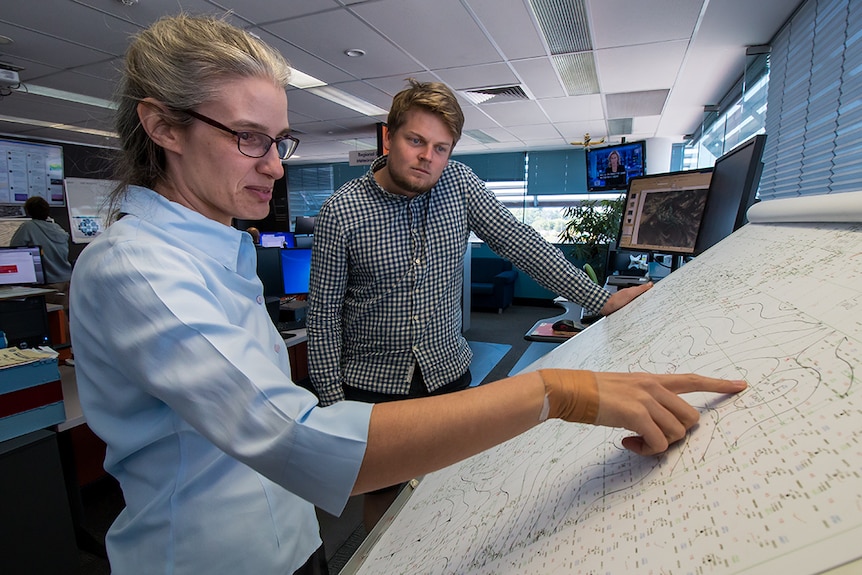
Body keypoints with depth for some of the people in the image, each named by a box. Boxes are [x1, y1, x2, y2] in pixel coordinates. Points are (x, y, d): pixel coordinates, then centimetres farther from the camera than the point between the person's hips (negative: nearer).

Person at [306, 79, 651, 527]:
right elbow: (324, 312, -8)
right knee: (384, 496, 17)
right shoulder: (341, 210, -13)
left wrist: (601, 300, -11)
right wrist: (332, 398, -6)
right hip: (372, 383, -2)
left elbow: (518, 243, -7)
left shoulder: (459, 183, -5)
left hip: (449, 372, 3)